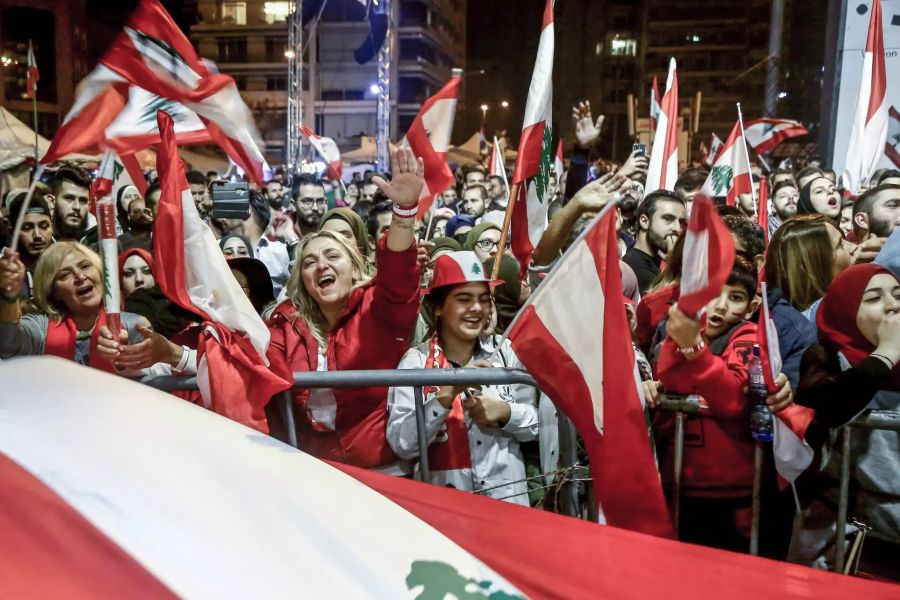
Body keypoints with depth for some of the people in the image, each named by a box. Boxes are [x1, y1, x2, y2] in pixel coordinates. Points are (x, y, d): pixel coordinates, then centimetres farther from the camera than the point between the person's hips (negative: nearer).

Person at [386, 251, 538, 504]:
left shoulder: (506, 352, -1)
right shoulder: (415, 361, -6)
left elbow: (534, 425, 6)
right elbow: (401, 445, -14)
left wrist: (505, 413, -12)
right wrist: (446, 395, -23)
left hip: (509, 496, 1)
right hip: (444, 501, -1)